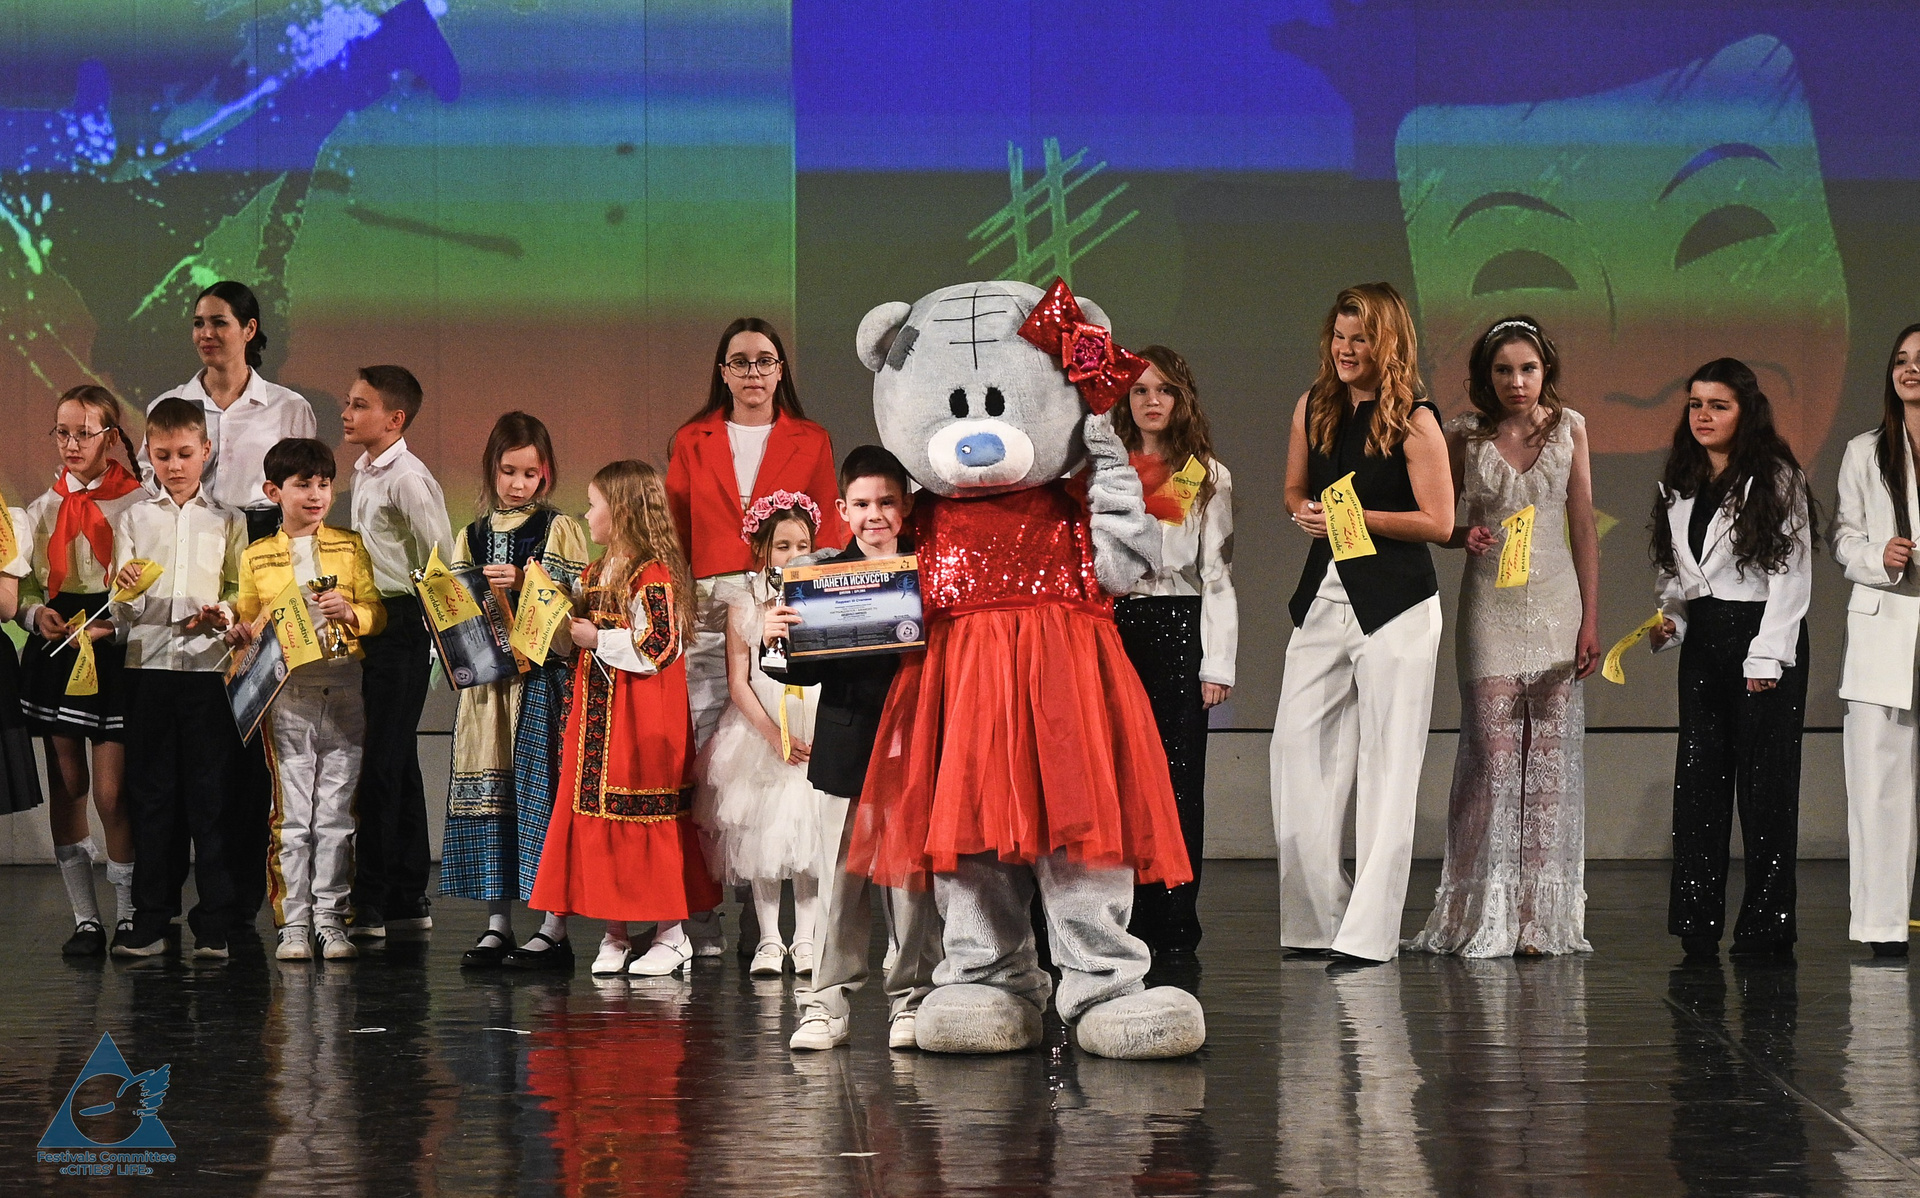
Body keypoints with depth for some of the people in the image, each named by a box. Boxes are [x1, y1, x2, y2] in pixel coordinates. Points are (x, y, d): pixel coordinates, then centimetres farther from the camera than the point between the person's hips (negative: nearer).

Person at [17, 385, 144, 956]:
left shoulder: (137, 504, -3)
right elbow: (21, 588, 13)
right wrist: (38, 615, -8)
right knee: (67, 785, 4)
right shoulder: (43, 510, 11)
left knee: (111, 790, -8)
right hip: (55, 652, 4)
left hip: (114, 652, -4)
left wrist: (111, 624, -17)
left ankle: (128, 914, 8)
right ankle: (84, 918, 10)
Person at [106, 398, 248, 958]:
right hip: (148, 661, 1)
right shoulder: (133, 519, 13)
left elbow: (242, 591, 6)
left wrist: (221, 614, -14)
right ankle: (151, 918, 6)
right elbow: (120, 608, 8)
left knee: (211, 794, -3)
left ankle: (215, 922, 0)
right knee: (151, 791, 2)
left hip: (210, 664, -1)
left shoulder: (227, 522, 11)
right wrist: (126, 590, -13)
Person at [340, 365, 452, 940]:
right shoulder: (363, 473, 14)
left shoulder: (408, 478, -14)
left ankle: (370, 905, -7)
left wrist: (425, 626, -11)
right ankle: (409, 900, 18)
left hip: (402, 625, -10)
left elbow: (440, 559, -16)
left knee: (381, 763, -9)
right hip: (372, 625, 10)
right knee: (397, 763, 13)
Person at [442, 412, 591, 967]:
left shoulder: (560, 529, 4)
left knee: (541, 788, -7)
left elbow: (579, 599, -5)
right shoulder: (471, 537, 15)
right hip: (487, 673, 4)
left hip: (544, 674, -4)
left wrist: (525, 584, -17)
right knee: (488, 791, 1)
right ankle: (498, 921, 7)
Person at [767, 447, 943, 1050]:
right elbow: (804, 671, 3)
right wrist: (774, 639, -15)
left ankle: (911, 999, 15)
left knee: (910, 880, 4)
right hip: (847, 747, 1)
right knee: (840, 883, 4)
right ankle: (828, 1003, 10)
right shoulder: (825, 573, 5)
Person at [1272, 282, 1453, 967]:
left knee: (1387, 768, -2)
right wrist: (1306, 514, 0)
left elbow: (1438, 523, -9)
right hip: (1323, 596, 6)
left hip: (1394, 606, -6)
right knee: (1297, 755, 2)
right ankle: (1318, 921, 10)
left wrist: (1356, 517, -15)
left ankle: (1369, 933, 0)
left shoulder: (1414, 421, -7)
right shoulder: (1313, 408, 10)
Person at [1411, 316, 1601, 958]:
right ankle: (1486, 917, 0)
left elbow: (1583, 527, 6)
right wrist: (1464, 536, -13)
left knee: (1549, 755, -1)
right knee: (1493, 753, -6)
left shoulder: (1569, 428, 5)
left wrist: (1591, 620, 1)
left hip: (1555, 601, 1)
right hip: (1490, 604, -1)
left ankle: (1541, 917, 3)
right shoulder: (1463, 434, 2)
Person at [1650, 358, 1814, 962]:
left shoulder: (1777, 479, -4)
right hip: (1702, 641, 6)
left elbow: (1791, 571, -8)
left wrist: (1766, 656, -13)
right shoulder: (1680, 485, 14)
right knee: (1699, 777, 3)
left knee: (1765, 781, -3)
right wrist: (1669, 620, 2)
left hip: (1765, 638, -6)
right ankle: (1697, 918, 7)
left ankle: (1765, 924, 1)